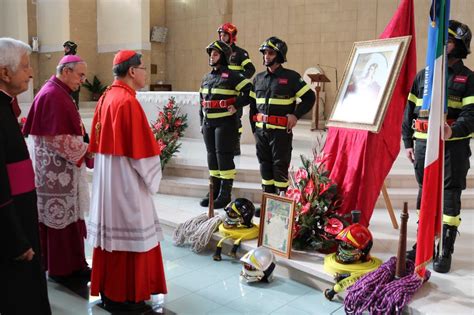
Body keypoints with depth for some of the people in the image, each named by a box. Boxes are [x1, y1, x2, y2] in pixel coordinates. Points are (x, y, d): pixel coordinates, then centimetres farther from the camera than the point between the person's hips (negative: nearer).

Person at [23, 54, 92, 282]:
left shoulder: (59, 93, 13)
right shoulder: (53, 95, -18)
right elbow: (56, 138, -22)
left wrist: (83, 149, 9)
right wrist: (84, 151, -13)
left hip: (61, 169, 10)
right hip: (57, 171, -10)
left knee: (68, 218, 15)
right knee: (60, 218, 2)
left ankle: (71, 264, 25)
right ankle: (61, 269, 16)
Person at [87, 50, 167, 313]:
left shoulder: (106, 97, 9)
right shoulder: (128, 101, -19)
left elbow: (99, 140, 14)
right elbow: (141, 149, -19)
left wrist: (106, 170, 18)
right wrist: (151, 178, -5)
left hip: (105, 176, 9)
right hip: (125, 177, -9)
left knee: (111, 232, 16)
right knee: (130, 235, 2)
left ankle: (108, 291, 29)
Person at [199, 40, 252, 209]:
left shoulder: (231, 76, -7)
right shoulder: (206, 78, 15)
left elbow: (250, 91, -12)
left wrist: (236, 105, -14)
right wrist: (202, 123, 16)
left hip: (225, 123, -7)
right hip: (208, 123, 7)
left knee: (224, 156, -5)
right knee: (212, 155, 11)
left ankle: (225, 194, 4)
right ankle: (214, 191, 22)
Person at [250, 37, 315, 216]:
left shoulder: (291, 77, -4)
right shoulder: (258, 78, 12)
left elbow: (309, 97, -2)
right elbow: (253, 105, 18)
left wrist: (296, 114, -10)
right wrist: (254, 127, 14)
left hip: (281, 131, -5)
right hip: (261, 130, 6)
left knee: (280, 167, -1)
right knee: (265, 165, 11)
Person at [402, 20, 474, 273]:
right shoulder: (423, 74, 13)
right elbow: (410, 110, 13)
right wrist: (407, 142, 9)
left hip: (452, 146, -4)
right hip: (423, 145, 4)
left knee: (450, 197, 2)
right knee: (424, 194, 13)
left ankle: (446, 252, 12)